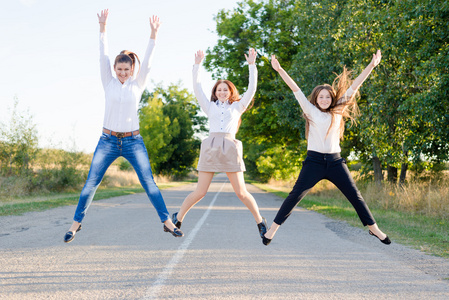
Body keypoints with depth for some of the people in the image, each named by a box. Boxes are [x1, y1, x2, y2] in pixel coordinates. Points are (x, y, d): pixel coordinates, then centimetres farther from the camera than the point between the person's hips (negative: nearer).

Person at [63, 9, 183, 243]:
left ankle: (167, 222, 2)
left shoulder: (138, 84, 3)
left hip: (133, 141, 0)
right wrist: (102, 28, -15)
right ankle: (76, 223, 12)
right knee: (91, 183, -1)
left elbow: (147, 62, -8)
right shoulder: (109, 82, 3)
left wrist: (153, 34, -18)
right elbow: (103, 57, -5)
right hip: (108, 140, 1)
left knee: (149, 183, -3)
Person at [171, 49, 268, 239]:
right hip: (210, 148, 1)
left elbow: (251, 89, 10)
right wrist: (197, 65, 11)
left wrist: (251, 65, 6)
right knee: (200, 192, -1)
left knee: (241, 192, -4)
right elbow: (197, 88, 14)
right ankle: (178, 218, 17)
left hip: (230, 149, 0)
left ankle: (260, 222, 9)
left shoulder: (237, 107, 18)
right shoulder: (210, 107, 19)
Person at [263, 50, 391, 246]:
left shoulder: (337, 111, 9)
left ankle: (374, 228, 14)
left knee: (355, 195, 4)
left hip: (335, 161, 3)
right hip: (314, 160, -3)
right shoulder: (311, 112, 3)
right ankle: (273, 229, -1)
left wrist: (371, 66, 5)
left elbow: (353, 88, 6)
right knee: (295, 195, -6)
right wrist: (279, 70, -10)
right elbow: (295, 90, -4)